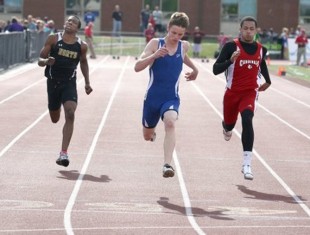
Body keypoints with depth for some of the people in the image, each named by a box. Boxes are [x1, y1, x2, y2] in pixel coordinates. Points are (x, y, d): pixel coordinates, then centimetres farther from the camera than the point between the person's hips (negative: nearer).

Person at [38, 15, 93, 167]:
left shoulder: (81, 46, 1)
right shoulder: (53, 39, -3)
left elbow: (83, 62, 20)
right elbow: (40, 60, -2)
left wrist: (87, 83, 15)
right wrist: (46, 61, -25)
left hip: (69, 83, -1)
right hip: (53, 82, 1)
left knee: (70, 115, -21)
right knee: (54, 119, 12)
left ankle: (63, 153, -22)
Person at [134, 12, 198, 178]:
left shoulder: (184, 46, 0)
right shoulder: (155, 44, -10)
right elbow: (137, 67, -19)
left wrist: (194, 69, 35)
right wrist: (154, 55, -32)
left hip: (171, 98, 0)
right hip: (152, 97, 0)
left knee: (170, 122, -32)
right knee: (148, 136, 16)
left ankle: (167, 165, -37)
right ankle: (152, 130, 56)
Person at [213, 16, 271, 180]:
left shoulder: (261, 49, 1)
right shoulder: (231, 46, -12)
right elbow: (215, 70, -17)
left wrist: (267, 81, 28)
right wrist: (231, 60, -32)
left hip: (250, 92, 0)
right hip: (232, 93, 0)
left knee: (247, 119, -26)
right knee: (229, 124, 18)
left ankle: (247, 165, -28)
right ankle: (227, 128, 63)